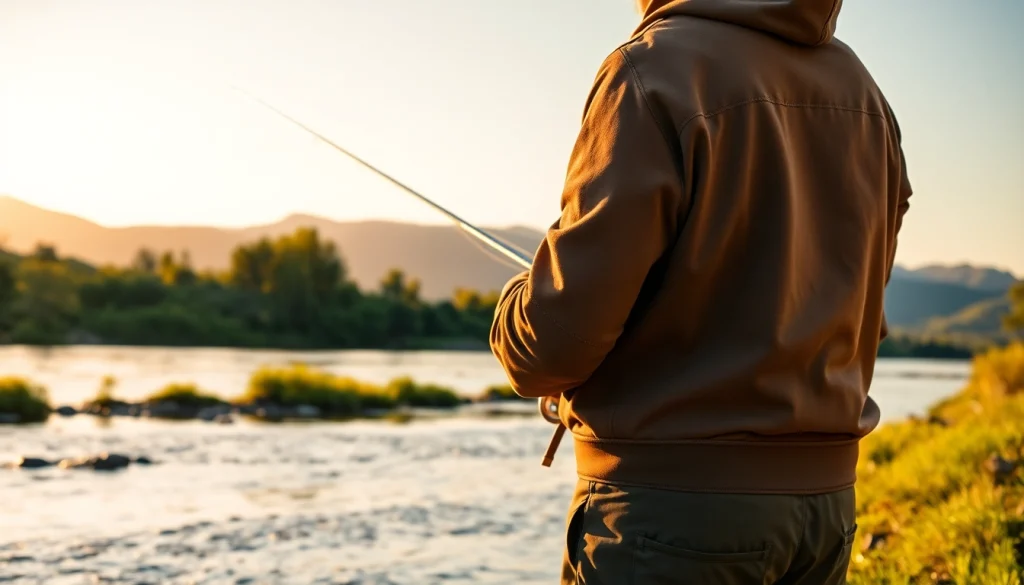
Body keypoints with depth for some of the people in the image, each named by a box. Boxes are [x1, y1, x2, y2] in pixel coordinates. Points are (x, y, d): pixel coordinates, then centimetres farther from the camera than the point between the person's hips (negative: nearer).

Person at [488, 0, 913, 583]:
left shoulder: (657, 71, -14)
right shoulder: (866, 95, 8)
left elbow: (564, 331, -17)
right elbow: (857, 319, 14)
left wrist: (515, 303, 5)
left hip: (671, 497, -7)